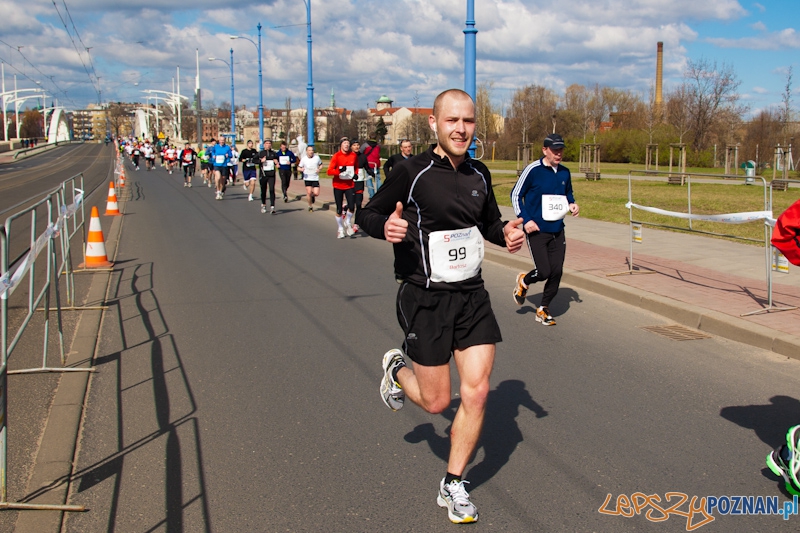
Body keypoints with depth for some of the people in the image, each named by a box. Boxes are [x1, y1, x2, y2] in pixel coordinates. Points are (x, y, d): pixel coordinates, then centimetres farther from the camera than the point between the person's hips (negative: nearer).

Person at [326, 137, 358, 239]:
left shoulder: (354, 155, 1)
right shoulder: (336, 156, -9)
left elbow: (356, 167, 20)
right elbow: (329, 171, -15)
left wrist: (355, 173, 0)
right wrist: (339, 170, -30)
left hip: (349, 185, 2)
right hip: (338, 186, -2)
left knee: (351, 207, -13)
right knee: (339, 209, 5)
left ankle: (347, 223, 17)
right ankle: (340, 229, 24)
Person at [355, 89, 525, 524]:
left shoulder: (479, 174, 6)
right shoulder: (411, 173, -12)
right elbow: (367, 214, -4)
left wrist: (506, 234, 0)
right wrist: (385, 226, -27)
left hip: (472, 296, 5)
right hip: (425, 298, -5)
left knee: (477, 393, 0)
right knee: (436, 402, 3)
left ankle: (453, 487, 19)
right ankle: (397, 370, 39)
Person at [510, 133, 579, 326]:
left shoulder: (565, 172, 7)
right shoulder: (533, 170, -10)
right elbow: (516, 195, -4)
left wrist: (572, 204, 2)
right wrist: (525, 219, -12)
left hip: (557, 231, 5)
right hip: (536, 230, -5)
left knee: (556, 272, 1)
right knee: (544, 271, -11)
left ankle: (543, 309, 19)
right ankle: (524, 281, 25)